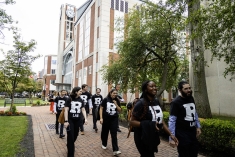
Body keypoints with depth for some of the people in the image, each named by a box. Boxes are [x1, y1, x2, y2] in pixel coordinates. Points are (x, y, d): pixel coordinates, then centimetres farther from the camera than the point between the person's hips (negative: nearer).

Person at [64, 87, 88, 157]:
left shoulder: (81, 100, 3)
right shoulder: (69, 99, -11)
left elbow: (83, 110, 5)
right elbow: (66, 110, -11)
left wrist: (85, 118, -7)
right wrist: (66, 121, -15)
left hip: (77, 120, 5)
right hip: (70, 120, -5)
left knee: (75, 135, 15)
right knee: (70, 137, -3)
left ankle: (69, 146, 45)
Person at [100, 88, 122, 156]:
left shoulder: (117, 101, 2)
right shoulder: (105, 99, -7)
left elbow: (120, 110, 3)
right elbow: (101, 109, -5)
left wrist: (116, 104, -12)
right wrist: (101, 118, -11)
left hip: (114, 119, 2)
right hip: (106, 118, -1)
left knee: (114, 134, -2)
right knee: (105, 132, 14)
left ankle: (115, 150, -2)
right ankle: (104, 144, 39)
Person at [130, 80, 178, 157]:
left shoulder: (157, 102, 2)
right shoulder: (141, 103, -20)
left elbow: (160, 119, 8)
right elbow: (132, 122, -19)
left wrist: (170, 134, 3)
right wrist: (149, 125, -30)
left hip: (154, 137, 7)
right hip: (143, 138, -7)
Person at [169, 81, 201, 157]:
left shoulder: (191, 98, 5)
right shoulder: (176, 102, -18)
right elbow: (172, 120, -19)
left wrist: (198, 126, 17)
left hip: (192, 131, 7)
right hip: (182, 133, -7)